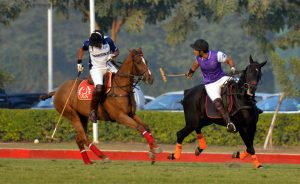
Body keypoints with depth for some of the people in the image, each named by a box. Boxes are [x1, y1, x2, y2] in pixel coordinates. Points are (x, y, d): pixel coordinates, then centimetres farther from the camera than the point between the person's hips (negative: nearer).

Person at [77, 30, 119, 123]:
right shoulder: (88, 43, -13)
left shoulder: (108, 41, -11)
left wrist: (112, 55, -18)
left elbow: (116, 51, 5)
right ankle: (93, 111, -17)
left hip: (107, 67, 4)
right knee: (99, 87, -27)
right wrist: (79, 62, 5)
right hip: (95, 68, -4)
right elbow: (81, 49, 10)